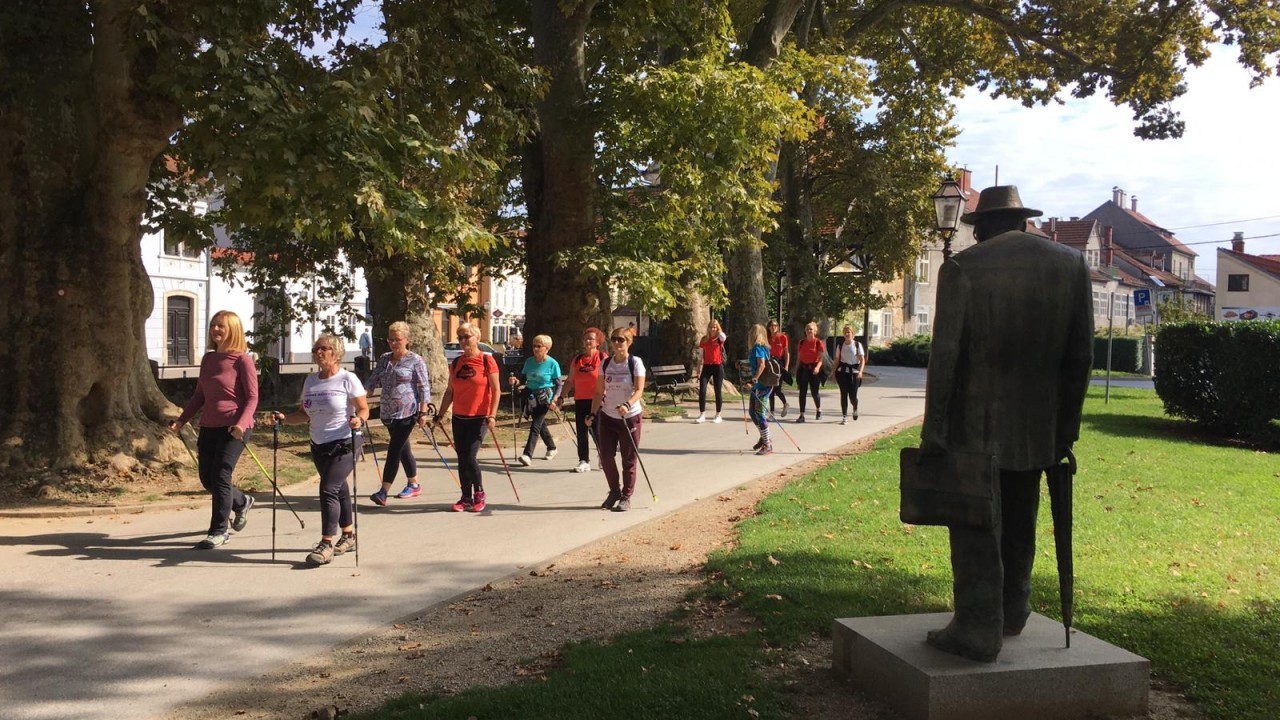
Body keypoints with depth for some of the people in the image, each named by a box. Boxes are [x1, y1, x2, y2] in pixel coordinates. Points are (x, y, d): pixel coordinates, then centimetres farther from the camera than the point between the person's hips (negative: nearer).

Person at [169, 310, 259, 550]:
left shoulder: (242, 359, -8)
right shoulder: (208, 359, 11)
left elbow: (252, 397, -10)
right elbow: (199, 395, 17)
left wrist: (241, 423, -24)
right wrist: (181, 420, 7)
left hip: (234, 428, -7)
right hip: (209, 426, 7)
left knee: (220, 477, -9)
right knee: (207, 479, 10)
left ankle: (219, 532, 3)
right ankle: (241, 502, 36)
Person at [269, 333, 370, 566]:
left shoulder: (347, 379, -7)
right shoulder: (310, 380, 10)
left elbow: (364, 409, -8)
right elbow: (304, 414, 15)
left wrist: (358, 420, -28)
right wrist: (284, 418, -1)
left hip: (344, 444, -6)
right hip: (319, 446, 6)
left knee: (328, 489, -16)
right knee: (338, 490, 16)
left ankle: (326, 545, -12)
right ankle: (349, 536, 31)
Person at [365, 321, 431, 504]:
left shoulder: (415, 360, -5)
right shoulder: (384, 359, 12)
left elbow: (424, 387, -7)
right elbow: (373, 379, 10)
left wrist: (423, 413, -12)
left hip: (407, 413, -6)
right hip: (388, 412, 6)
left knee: (394, 450, -11)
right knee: (403, 448, 14)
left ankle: (383, 492, -14)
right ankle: (414, 484, 27)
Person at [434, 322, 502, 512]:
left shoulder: (487, 360, -6)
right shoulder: (456, 363, 8)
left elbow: (496, 389, -8)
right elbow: (450, 391, 13)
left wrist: (492, 415, -15)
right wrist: (441, 414, 9)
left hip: (479, 418, -5)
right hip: (459, 418, 5)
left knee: (470, 457, -11)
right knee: (462, 459, 6)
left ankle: (479, 495, 7)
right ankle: (466, 498, 16)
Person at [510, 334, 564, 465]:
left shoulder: (552, 363, -8)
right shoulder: (529, 361, 5)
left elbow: (559, 384, -5)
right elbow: (524, 378, 12)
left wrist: (554, 399, -17)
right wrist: (516, 381, -10)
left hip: (544, 397, -6)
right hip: (530, 395, 6)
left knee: (535, 425, -13)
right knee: (541, 424, 18)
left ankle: (528, 455, -18)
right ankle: (552, 448, 38)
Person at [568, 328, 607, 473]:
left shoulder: (603, 358, -3)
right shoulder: (576, 360, 10)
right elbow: (570, 381, 14)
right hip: (580, 400, 5)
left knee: (596, 430, -2)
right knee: (581, 431, 5)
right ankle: (584, 461, 14)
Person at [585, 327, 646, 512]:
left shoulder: (635, 363, -9)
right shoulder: (605, 363, 4)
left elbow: (639, 390, -18)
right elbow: (599, 391, 9)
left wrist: (627, 405, -35)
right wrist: (593, 414, 3)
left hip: (630, 417, -4)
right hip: (608, 416, 4)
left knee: (629, 460, 3)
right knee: (606, 456, 4)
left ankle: (626, 497, 16)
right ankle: (614, 491, 26)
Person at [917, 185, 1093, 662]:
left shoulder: (963, 268, -9)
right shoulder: (1071, 264, 4)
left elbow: (945, 356, -13)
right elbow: (1081, 354, 5)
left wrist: (933, 432, -8)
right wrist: (1066, 426, 12)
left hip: (976, 426, -5)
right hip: (1038, 426, 5)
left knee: (975, 529, 2)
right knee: (1018, 524, 20)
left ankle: (978, 630, 4)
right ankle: (1012, 613, 35)